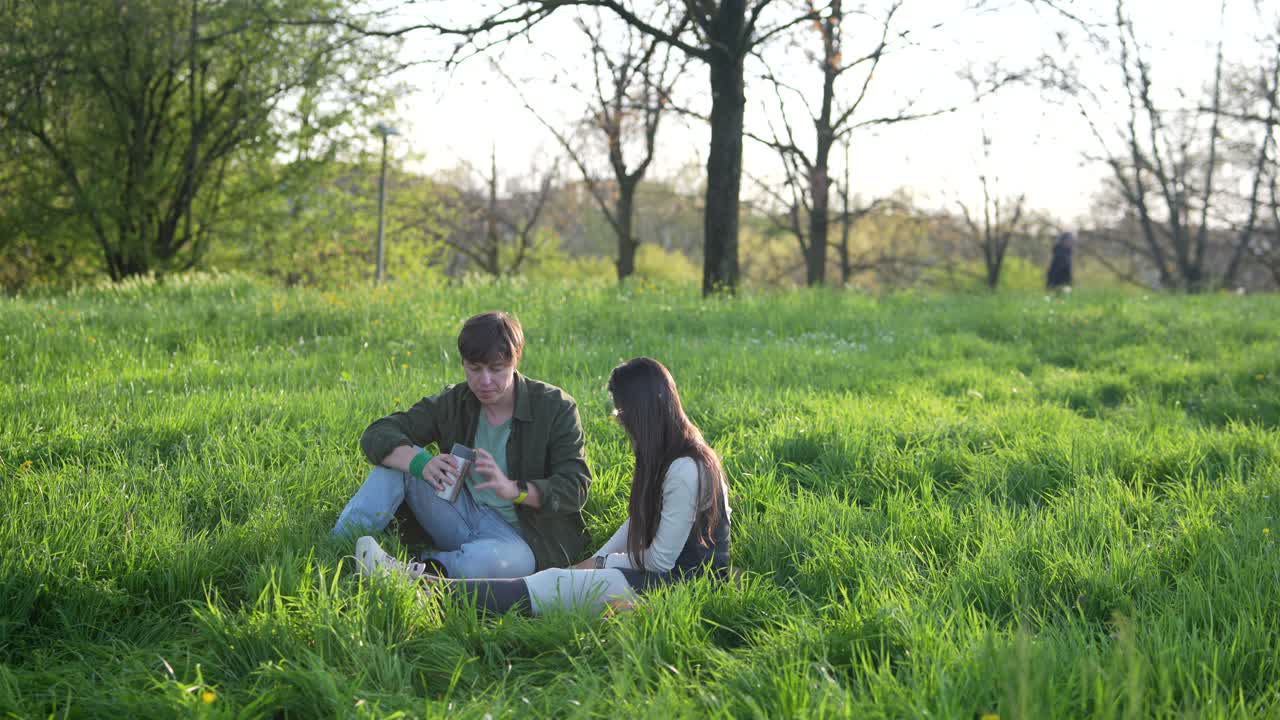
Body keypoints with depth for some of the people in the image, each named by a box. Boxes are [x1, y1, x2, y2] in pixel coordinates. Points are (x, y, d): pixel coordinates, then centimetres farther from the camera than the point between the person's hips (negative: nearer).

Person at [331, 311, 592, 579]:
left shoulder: (556, 407, -8)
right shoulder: (453, 403, 2)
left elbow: (576, 487, -16)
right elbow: (378, 435, -6)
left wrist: (513, 489, -35)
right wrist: (421, 462, -30)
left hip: (521, 534, -4)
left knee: (512, 560, -42)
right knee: (399, 457, -12)